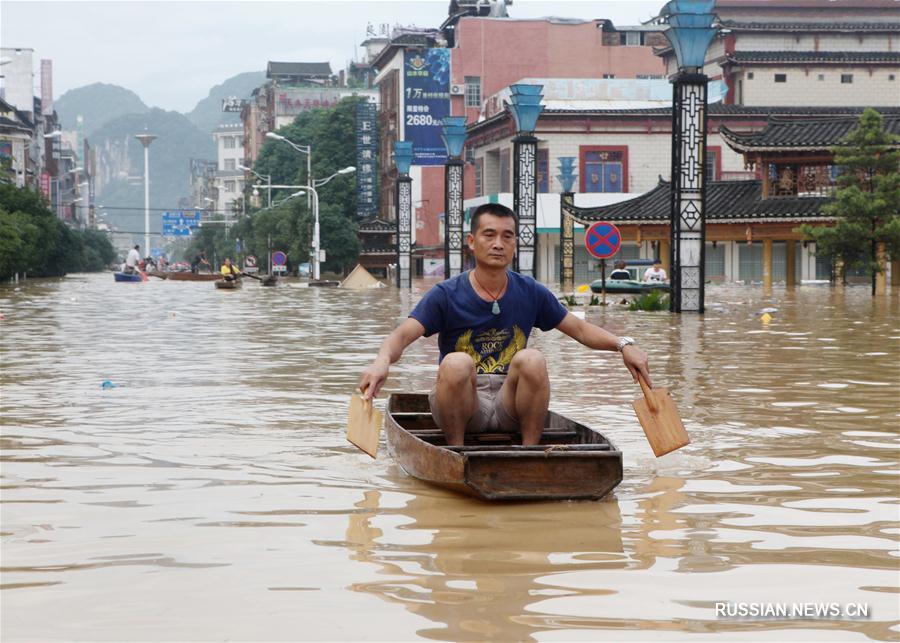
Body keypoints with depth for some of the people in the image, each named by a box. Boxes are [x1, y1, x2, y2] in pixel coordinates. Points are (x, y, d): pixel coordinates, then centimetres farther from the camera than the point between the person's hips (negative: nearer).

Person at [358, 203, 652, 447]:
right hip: (461, 404, -2)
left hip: (510, 404, 2)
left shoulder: (531, 293, 6)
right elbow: (403, 335, -16)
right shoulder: (446, 295, -5)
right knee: (456, 363, -33)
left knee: (532, 359, -27)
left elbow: (580, 328, 12)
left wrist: (622, 344, -7)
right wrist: (382, 360, -40)